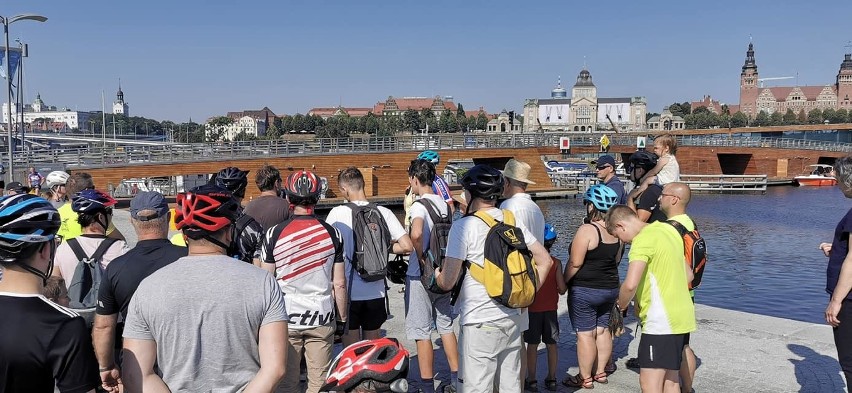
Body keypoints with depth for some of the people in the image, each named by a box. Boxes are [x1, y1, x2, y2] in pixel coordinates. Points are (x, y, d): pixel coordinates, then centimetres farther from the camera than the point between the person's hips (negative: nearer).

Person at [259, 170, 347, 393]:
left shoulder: (274, 234, -5)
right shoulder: (332, 234, -2)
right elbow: (339, 283, 0)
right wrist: (342, 319, 11)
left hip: (286, 318, -1)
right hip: (322, 318, 1)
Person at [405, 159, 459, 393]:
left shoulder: (419, 206, -17)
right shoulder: (444, 204, 7)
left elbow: (416, 233, -36)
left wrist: (421, 256, -21)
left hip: (421, 276, -7)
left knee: (422, 332, 2)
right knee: (446, 326, 17)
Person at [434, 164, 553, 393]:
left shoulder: (463, 226, -12)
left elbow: (447, 283, -12)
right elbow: (545, 261, 10)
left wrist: (436, 275, 9)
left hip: (479, 323, -6)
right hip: (513, 319, 6)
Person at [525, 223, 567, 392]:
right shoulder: (556, 262, -7)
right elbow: (562, 288, -8)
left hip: (532, 309, -2)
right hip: (551, 309, 2)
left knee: (532, 344, 5)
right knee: (552, 344, 11)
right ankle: (552, 379, 19)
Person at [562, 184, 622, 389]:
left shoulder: (587, 230, -20)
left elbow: (575, 263, -19)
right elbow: (617, 259, 12)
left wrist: (563, 281, -5)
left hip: (585, 290, -7)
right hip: (611, 288, 7)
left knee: (585, 334, 1)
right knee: (603, 330, 17)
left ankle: (585, 378, 9)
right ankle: (600, 372, 27)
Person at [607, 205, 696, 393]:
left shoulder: (643, 240, -16)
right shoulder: (668, 229, 12)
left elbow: (630, 284, -27)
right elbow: (688, 275, 20)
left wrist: (622, 305, -8)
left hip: (661, 321, -10)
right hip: (681, 316, 10)